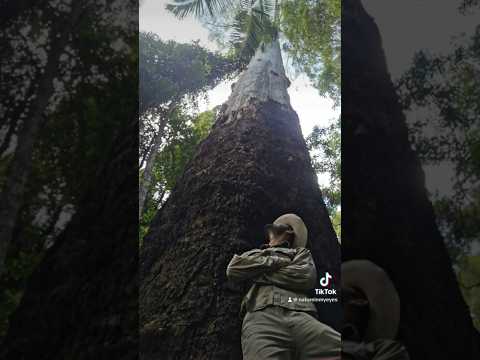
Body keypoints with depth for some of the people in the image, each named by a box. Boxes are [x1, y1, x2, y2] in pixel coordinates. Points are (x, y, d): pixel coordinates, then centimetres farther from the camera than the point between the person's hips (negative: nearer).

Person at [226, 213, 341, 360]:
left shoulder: (301, 252, 31)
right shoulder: (255, 254, 34)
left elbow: (306, 277, 8)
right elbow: (234, 269, 12)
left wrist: (259, 272, 10)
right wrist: (278, 261, 11)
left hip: (300, 316, 0)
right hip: (261, 316, 0)